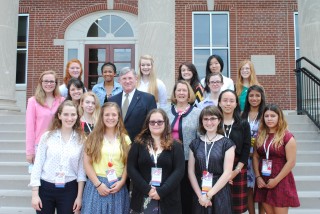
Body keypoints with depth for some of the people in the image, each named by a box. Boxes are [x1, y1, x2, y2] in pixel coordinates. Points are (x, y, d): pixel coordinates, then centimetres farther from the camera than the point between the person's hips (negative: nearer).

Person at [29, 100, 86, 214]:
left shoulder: (81, 139, -1)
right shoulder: (47, 136, -3)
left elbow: (81, 169, 0)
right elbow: (38, 165, -1)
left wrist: (79, 196, -2)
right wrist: (35, 194, -4)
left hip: (69, 190, 0)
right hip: (45, 188, 0)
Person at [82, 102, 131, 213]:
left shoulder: (125, 139, 7)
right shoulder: (93, 137, 2)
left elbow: (127, 164, 7)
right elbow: (87, 163, -3)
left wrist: (122, 181, -6)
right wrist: (98, 184, -9)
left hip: (118, 186, 2)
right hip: (96, 184, -1)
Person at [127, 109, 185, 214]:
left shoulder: (175, 145, 3)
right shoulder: (138, 144, 5)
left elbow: (179, 170, -5)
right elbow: (131, 169, -1)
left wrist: (161, 191, -15)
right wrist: (147, 189, -12)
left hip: (167, 200, 0)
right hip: (142, 199, 1)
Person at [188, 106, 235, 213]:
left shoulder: (227, 143, -3)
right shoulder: (195, 143, 5)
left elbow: (227, 173, -8)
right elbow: (191, 172, 2)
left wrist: (209, 194, -12)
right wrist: (200, 195, -9)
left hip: (220, 194, -2)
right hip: (199, 195, 2)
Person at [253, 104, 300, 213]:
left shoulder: (287, 137, -9)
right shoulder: (260, 135, 8)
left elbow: (291, 162, -12)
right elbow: (255, 157, 7)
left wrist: (276, 180, -13)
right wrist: (258, 177, -3)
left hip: (280, 181, -5)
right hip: (263, 182, 5)